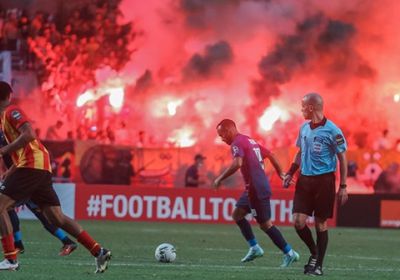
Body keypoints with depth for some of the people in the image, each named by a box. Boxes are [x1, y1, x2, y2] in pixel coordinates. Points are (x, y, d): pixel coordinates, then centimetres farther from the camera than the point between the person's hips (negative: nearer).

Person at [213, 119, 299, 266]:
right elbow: (270, 155, 22)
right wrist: (281, 173, 27)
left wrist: (220, 178, -21)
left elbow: (237, 164, -29)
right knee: (237, 214, 16)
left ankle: (289, 253, -1)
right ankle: (254, 248, 15)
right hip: (253, 188, 10)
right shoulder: (250, 141, 17)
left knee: (265, 224, -5)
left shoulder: (237, 143, -12)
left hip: (256, 189, -10)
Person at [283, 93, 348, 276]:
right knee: (298, 221, -3)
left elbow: (342, 159, -6)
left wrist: (343, 187, -8)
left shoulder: (332, 131, -11)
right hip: (304, 179, 5)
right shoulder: (304, 128, 8)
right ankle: (314, 253, 20)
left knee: (321, 223, 1)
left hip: (324, 181, -5)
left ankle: (318, 265, 11)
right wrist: (290, 173, 13)